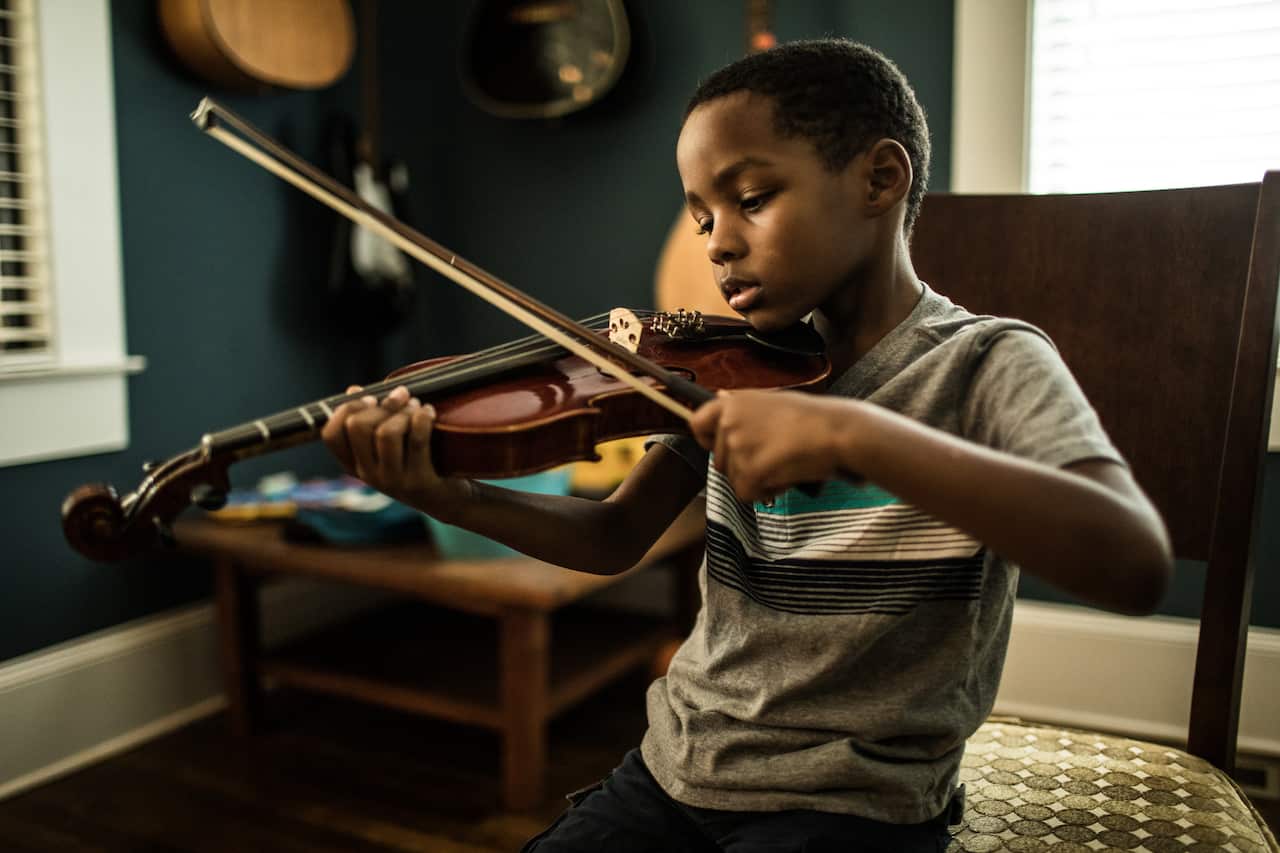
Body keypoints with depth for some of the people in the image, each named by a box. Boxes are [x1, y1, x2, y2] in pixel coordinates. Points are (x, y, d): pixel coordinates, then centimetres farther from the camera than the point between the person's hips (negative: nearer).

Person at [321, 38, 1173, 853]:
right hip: (672, 770, 5)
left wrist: (848, 434, -37)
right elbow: (617, 535, -2)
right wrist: (448, 495, -19)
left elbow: (1138, 563, -27)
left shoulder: (987, 365, -11)